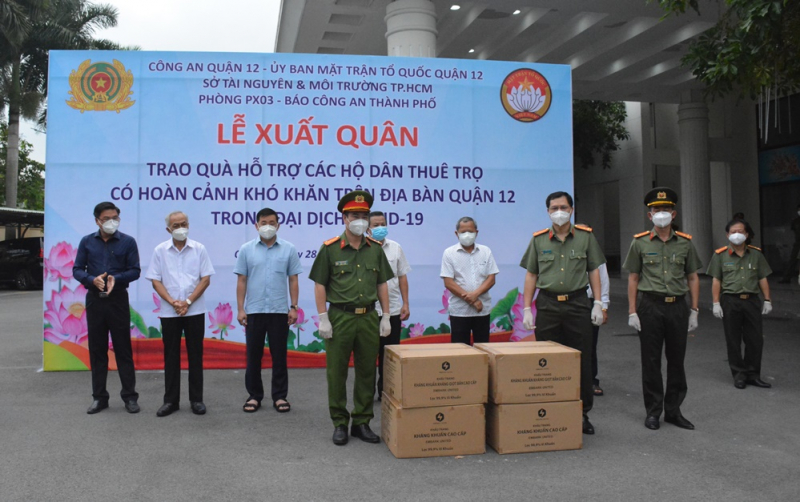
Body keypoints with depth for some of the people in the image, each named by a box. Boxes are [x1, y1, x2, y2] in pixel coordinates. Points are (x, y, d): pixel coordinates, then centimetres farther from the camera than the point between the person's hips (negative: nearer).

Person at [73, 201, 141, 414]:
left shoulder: (128, 242, -1)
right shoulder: (87, 242, 5)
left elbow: (135, 271, -1)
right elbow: (77, 269, 4)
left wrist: (116, 279, -20)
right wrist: (92, 279, -16)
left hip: (118, 299, -2)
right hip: (94, 299, 2)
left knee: (123, 348, 1)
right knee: (97, 349, 7)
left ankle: (130, 396, 9)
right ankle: (99, 397, 17)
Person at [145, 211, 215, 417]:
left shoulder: (199, 249, 1)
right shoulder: (160, 251, 3)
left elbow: (205, 279, -2)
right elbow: (155, 281, 0)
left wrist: (188, 301, -11)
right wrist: (172, 302, -12)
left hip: (195, 311, -1)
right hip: (169, 312, 1)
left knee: (195, 355, 5)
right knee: (171, 356, 7)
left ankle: (196, 399, 13)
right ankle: (171, 400, 16)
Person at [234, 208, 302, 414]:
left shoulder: (289, 249, 2)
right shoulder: (246, 249, 3)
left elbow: (293, 281, 3)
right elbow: (241, 281, 3)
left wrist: (294, 307, -3)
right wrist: (240, 309, -3)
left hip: (280, 311, 0)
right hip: (254, 311, 1)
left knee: (279, 355, 6)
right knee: (253, 355, 7)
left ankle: (280, 396, 16)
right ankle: (254, 395, 20)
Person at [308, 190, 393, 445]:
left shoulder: (375, 248, 6)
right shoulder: (330, 249, -4)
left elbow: (382, 284, 11)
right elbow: (320, 285, -3)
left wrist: (386, 316, 5)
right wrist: (323, 318, -8)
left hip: (368, 317, 3)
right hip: (340, 317, -3)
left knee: (367, 373, 8)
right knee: (337, 373, 4)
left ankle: (362, 423, 21)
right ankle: (339, 423, 17)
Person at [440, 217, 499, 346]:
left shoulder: (486, 251, 7)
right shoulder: (449, 253, 0)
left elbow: (491, 279, 2)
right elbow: (448, 283, -7)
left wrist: (475, 294, -15)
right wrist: (471, 300, -13)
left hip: (483, 309, 2)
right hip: (459, 310, -2)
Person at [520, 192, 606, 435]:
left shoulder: (586, 236, 4)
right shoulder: (538, 240, 5)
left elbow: (594, 270, 7)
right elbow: (531, 275, 7)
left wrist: (598, 303, 0)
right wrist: (526, 309, 2)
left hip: (578, 303, 0)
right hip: (547, 304, 1)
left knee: (582, 361, 4)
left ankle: (583, 413, 16)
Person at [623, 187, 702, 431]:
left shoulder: (685, 243, 6)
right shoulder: (640, 243, 1)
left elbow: (693, 278, 9)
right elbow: (633, 279, 2)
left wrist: (694, 311, 3)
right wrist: (632, 311, -5)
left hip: (678, 306, 2)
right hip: (650, 307, -2)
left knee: (676, 361, 8)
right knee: (651, 362, 3)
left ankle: (673, 410, 21)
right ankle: (653, 411, 14)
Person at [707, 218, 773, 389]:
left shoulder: (756, 254, 7)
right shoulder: (720, 255, 1)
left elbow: (763, 279, 10)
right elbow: (716, 281, 0)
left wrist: (767, 300, 4)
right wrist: (716, 303, -5)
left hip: (752, 301, 2)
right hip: (730, 301, -2)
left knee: (755, 340, 4)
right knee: (733, 341, 5)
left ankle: (753, 374, 17)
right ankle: (739, 374, 15)